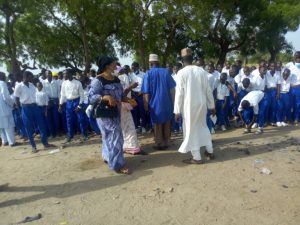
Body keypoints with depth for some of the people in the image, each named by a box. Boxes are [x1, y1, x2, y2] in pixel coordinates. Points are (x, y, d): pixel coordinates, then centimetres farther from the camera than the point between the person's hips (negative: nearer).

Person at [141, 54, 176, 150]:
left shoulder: (148, 74, -7)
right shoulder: (166, 72, 0)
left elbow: (146, 93, -9)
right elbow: (172, 89, 1)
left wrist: (146, 105, 1)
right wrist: (173, 101, 10)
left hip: (155, 103, -3)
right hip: (167, 102, 3)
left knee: (157, 125, 11)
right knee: (167, 124, 17)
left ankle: (159, 144, 21)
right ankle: (165, 143, 27)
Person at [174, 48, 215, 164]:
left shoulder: (181, 73, -11)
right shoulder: (202, 71, 1)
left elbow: (179, 93, -12)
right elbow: (208, 90, 4)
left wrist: (177, 110, -6)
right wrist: (212, 106, 13)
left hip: (189, 105, -4)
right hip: (202, 104, 5)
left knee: (191, 130, 7)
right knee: (203, 127, 22)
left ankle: (197, 158, 13)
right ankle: (210, 151, 30)